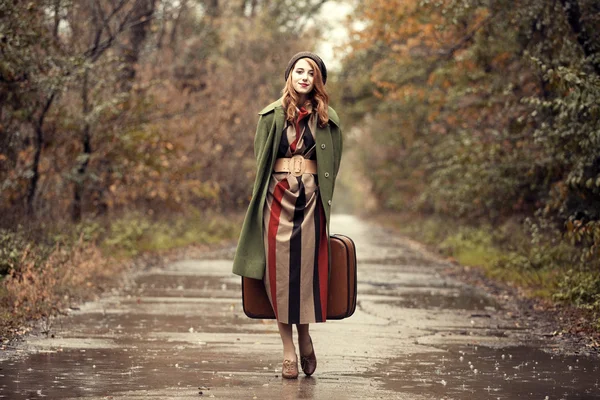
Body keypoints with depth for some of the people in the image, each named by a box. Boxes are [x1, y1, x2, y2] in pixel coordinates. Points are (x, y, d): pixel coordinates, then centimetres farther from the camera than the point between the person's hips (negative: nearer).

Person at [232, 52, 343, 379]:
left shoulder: (326, 118, 9)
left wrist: (322, 196, 5)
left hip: (311, 199, 1)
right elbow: (261, 160, 8)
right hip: (278, 198, 0)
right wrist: (265, 195, 3)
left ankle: (304, 336, 17)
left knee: (308, 268, -4)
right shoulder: (272, 115, 7)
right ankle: (288, 351, 2)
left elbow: (332, 164, 12)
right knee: (280, 270, -3)